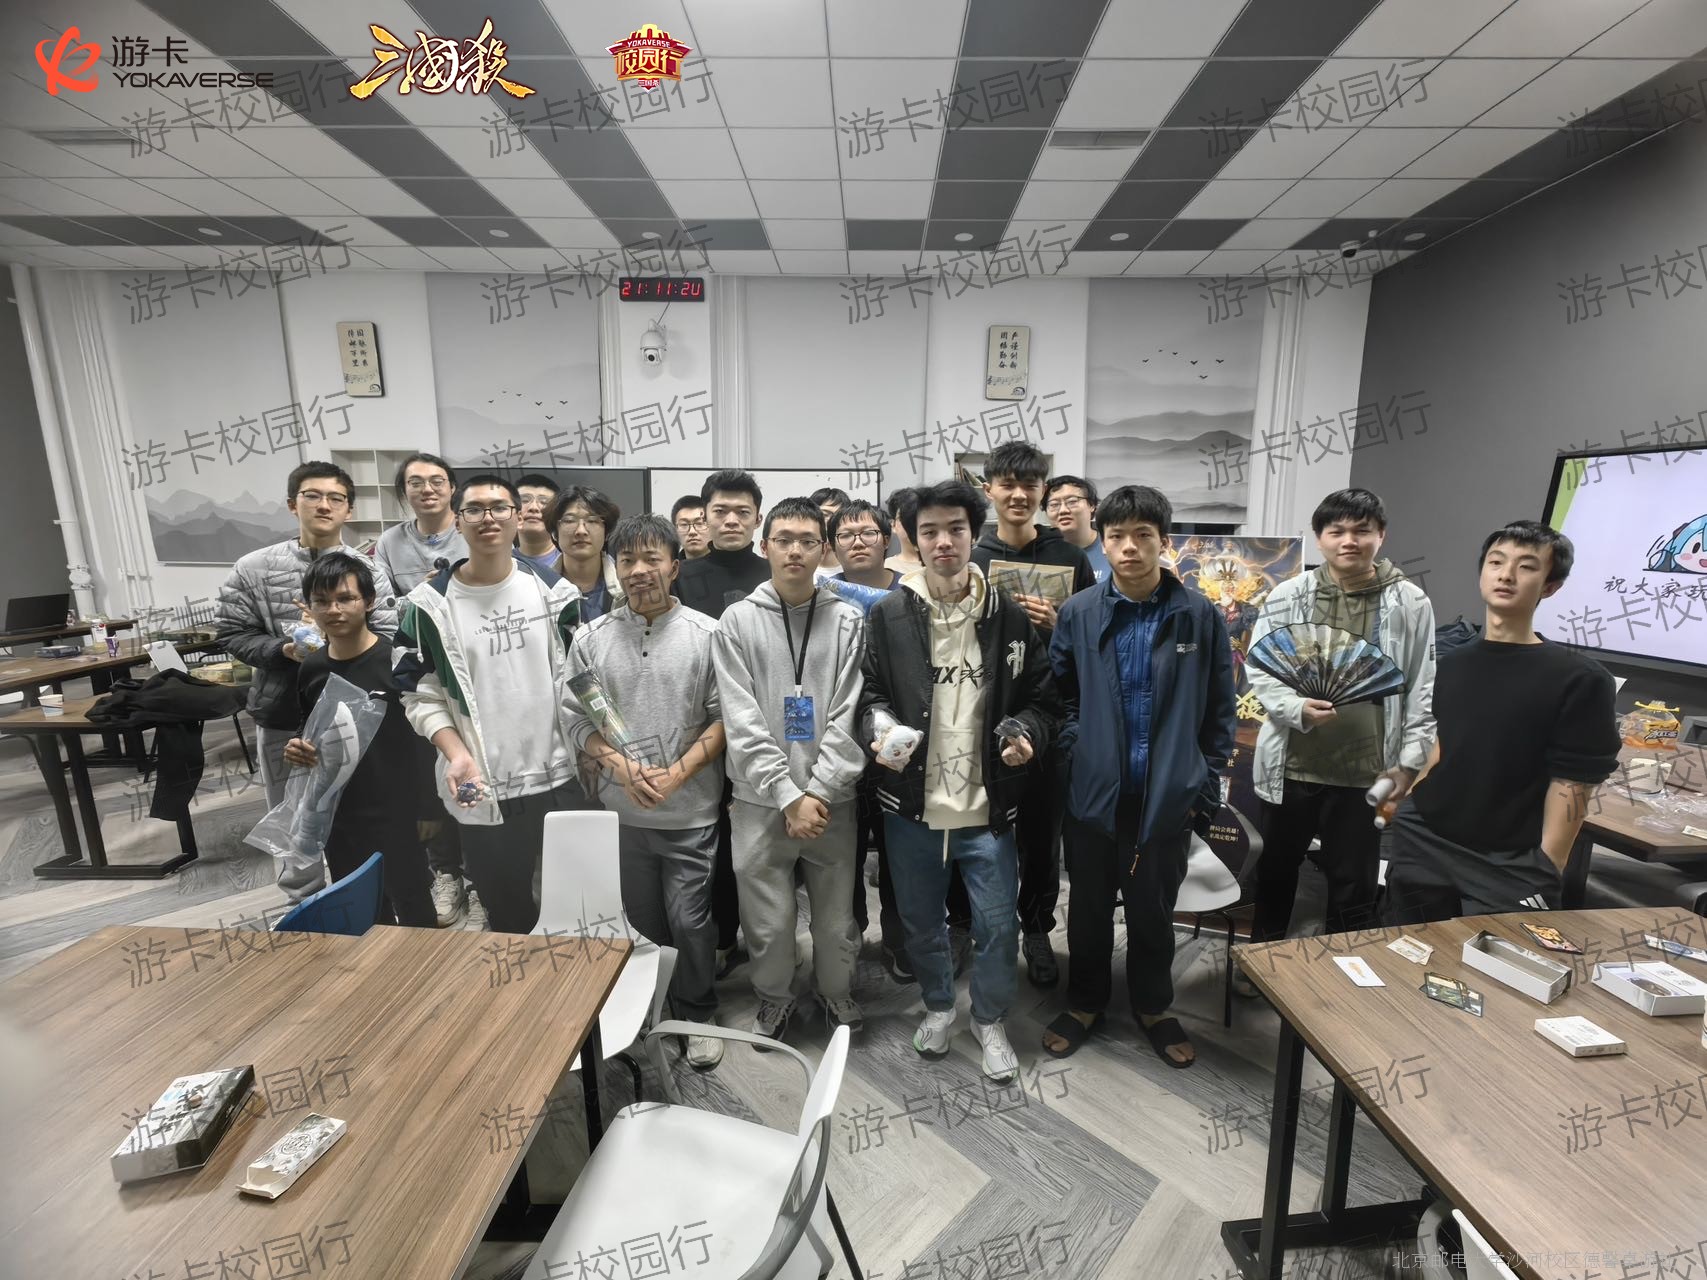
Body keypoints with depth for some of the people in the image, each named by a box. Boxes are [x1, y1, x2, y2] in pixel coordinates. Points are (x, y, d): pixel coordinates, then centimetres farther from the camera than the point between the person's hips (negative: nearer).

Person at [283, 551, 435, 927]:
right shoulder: (311, 669, 2)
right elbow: (307, 731, 17)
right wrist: (297, 748, -6)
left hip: (396, 812, -5)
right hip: (338, 816, 5)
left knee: (415, 913, 7)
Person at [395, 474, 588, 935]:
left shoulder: (553, 590, 1)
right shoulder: (431, 604, -4)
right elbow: (421, 696, -2)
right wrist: (456, 754, -17)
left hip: (560, 778, 1)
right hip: (483, 788, -1)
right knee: (507, 913, 17)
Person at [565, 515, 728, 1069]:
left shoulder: (706, 634, -7)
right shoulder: (591, 638, 1)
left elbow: (723, 718, -6)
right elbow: (576, 719, 3)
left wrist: (677, 773, -15)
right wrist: (619, 764, -12)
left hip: (690, 812, -3)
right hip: (620, 811, 3)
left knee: (689, 920, 5)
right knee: (640, 919, 18)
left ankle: (699, 1014, 31)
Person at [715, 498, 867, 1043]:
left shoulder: (847, 620, 0)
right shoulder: (738, 620, -1)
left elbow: (847, 717, -4)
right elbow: (742, 721, -7)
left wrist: (816, 791, -12)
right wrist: (788, 796, -12)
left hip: (831, 797, 1)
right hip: (761, 799, 0)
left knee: (837, 915, 13)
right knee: (768, 919, 11)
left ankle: (836, 992, 41)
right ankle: (774, 996, 39)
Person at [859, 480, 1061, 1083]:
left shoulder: (1009, 616, -3)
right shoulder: (888, 615, -4)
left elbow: (1043, 698, 4)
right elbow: (870, 693, 2)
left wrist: (1026, 733, -15)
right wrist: (880, 729, -18)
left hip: (987, 805, 0)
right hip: (912, 803, 1)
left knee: (998, 924, 11)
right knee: (921, 919, 19)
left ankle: (989, 1019, 40)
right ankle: (938, 1005, 47)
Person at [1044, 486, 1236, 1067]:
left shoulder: (1200, 616, -6)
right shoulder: (1078, 613, -5)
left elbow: (1219, 712, 1)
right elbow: (1058, 693, 5)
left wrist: (1206, 787, 1)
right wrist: (1076, 752, -4)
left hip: (1168, 797, 0)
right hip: (1093, 793, 0)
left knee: (1154, 912, 19)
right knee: (1089, 909, 17)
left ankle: (1153, 1007, 44)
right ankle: (1084, 1003, 40)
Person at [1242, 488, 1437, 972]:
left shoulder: (1410, 603, -2)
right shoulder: (1288, 596, -4)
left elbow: (1423, 690, 1)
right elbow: (1258, 667, -4)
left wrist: (1409, 762, -2)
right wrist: (1297, 708, -21)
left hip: (1366, 768, 0)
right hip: (1292, 762, 1)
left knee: (1355, 882, 13)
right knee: (1277, 867, 18)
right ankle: (1262, 956, 39)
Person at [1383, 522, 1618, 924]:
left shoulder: (1578, 679, -10)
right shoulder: (1453, 662, 8)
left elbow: (1570, 786, -12)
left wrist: (1545, 874, -14)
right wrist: (1409, 800, 12)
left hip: (1509, 868, -5)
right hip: (1421, 843, 5)